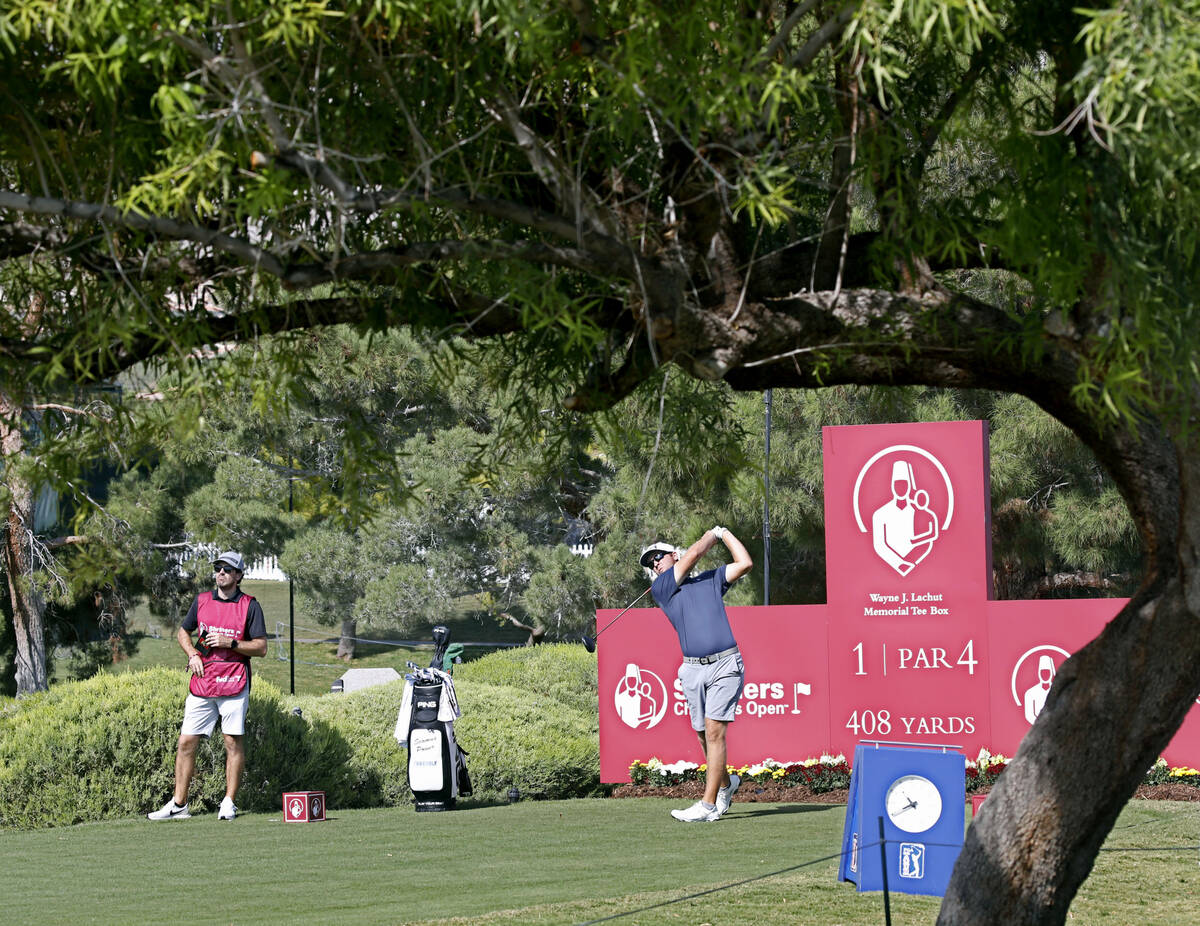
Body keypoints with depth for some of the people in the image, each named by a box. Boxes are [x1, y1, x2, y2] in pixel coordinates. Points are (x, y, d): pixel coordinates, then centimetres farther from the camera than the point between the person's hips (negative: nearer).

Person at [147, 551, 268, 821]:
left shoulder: (249, 605, 0)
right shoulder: (202, 600, 11)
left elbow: (261, 647, -3)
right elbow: (183, 632, 24)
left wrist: (229, 643, -14)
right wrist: (192, 654, 5)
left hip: (233, 684, -4)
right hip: (201, 684, 4)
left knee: (233, 742, -3)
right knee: (186, 742, 1)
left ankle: (229, 803, 5)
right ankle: (178, 804, 5)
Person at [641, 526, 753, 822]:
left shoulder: (710, 580, 15)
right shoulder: (661, 589, 9)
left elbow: (745, 563, 7)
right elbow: (693, 554, 1)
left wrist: (724, 533, 16)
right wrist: (712, 535, 15)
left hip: (725, 666, -2)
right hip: (693, 670, 2)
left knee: (714, 731, -12)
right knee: (704, 736, 7)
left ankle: (708, 805, -15)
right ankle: (726, 783, 35)